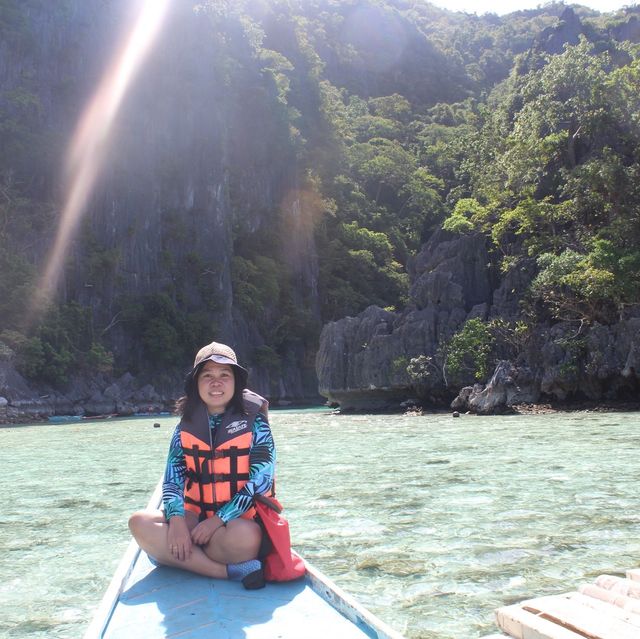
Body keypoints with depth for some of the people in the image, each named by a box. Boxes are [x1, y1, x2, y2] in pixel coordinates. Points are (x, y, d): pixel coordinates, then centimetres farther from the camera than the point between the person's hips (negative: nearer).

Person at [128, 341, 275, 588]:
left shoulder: (254, 423, -2)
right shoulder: (185, 429, 7)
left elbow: (261, 480, -10)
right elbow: (172, 480, 1)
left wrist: (219, 520, -18)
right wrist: (176, 519, -20)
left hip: (241, 520, -4)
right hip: (194, 520, 4)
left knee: (243, 536, -39)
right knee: (140, 522, -22)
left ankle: (175, 557, -14)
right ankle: (232, 570, -27)